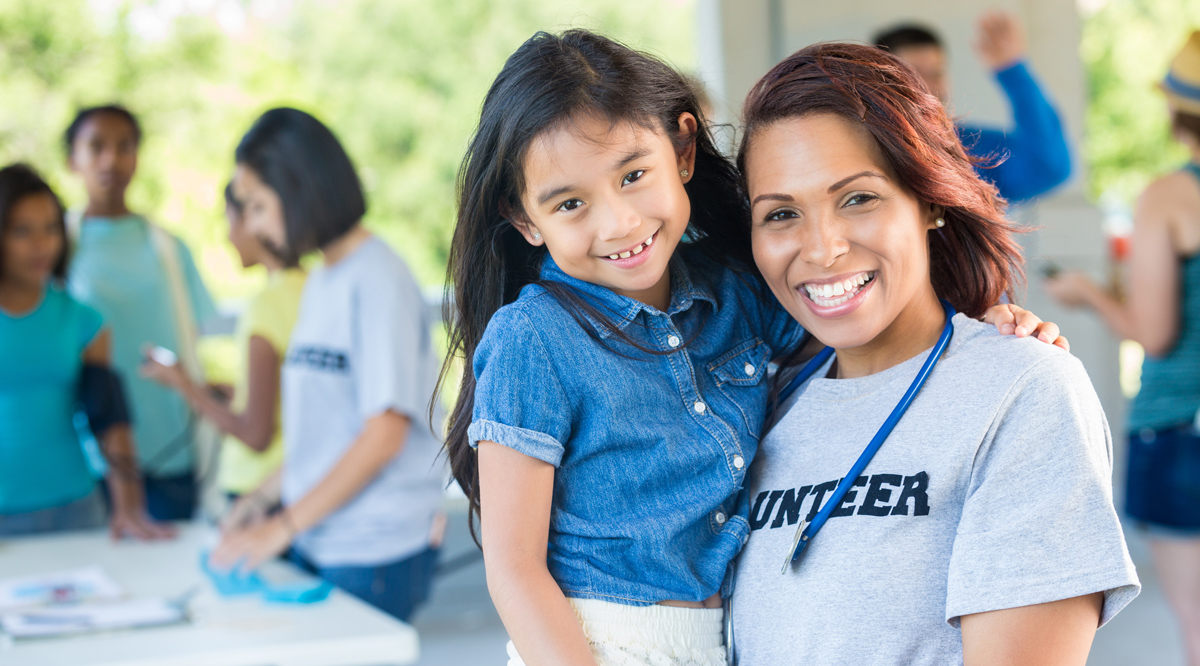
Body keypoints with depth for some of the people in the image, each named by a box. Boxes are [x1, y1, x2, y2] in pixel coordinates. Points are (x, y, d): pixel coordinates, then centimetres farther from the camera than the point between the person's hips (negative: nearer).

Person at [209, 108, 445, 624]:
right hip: (319, 543, 7)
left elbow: (384, 434, -17)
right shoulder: (320, 281, 14)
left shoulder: (378, 281, -12)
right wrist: (263, 496, 13)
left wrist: (285, 524, -14)